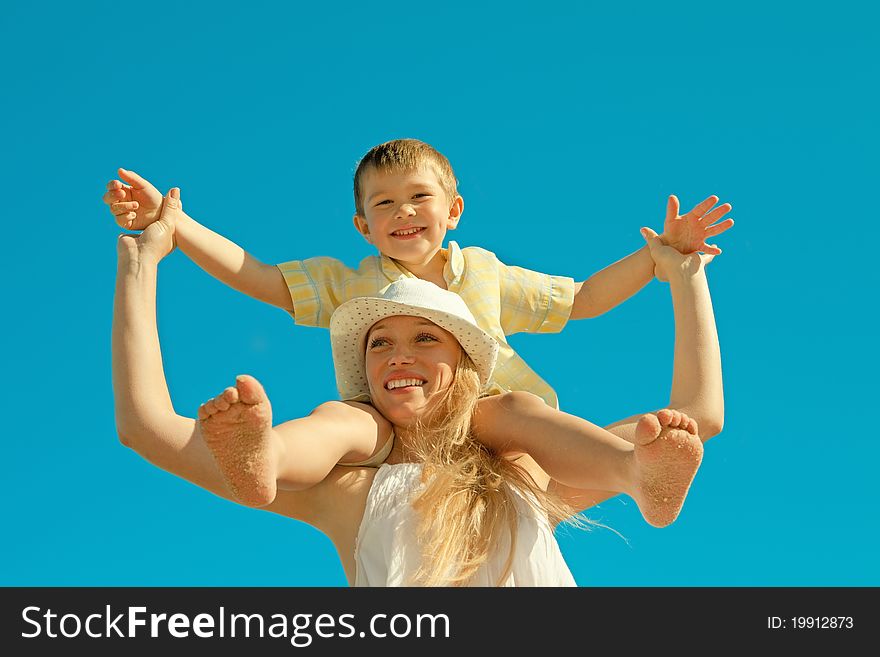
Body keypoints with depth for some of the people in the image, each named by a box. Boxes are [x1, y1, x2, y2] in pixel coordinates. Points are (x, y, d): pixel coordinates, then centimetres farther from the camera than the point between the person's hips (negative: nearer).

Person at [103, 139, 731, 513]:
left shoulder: (486, 273, 22)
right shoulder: (347, 284, 19)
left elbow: (583, 298, 26)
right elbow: (259, 277, 11)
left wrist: (663, 251, 18)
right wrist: (174, 223, 0)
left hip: (481, 409, 1)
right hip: (390, 424, 0)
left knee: (522, 409, -34)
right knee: (336, 416, -34)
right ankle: (263, 461, -70)